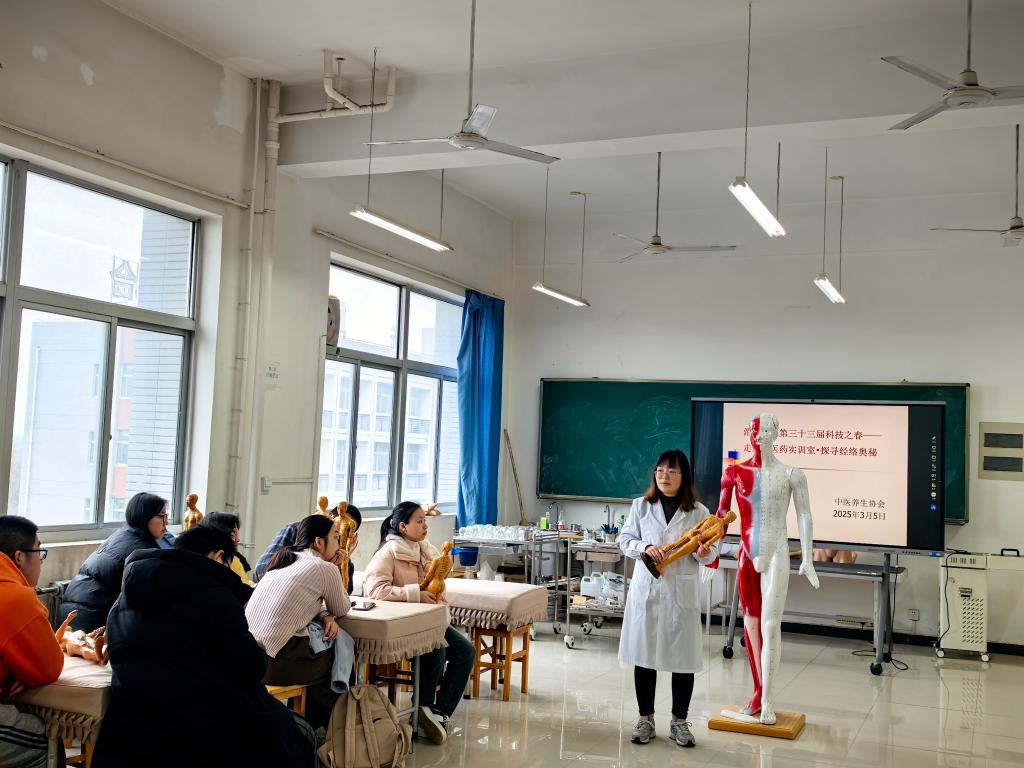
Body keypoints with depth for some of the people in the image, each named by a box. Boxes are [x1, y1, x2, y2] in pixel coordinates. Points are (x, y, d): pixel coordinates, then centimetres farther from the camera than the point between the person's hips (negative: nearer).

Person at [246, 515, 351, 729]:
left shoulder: (284, 561, 16)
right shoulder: (325, 568, -5)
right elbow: (342, 609, 8)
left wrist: (326, 617, 5)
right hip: (274, 661, -7)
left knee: (326, 654, 24)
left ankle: (308, 726, 32)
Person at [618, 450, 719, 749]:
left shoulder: (698, 511, 0)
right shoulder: (641, 505, 4)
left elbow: (711, 550, 2)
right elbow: (625, 539, 5)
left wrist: (705, 553, -22)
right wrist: (645, 547, -14)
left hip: (681, 592, -1)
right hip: (646, 589, 1)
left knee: (683, 657, 4)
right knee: (644, 655, 7)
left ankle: (679, 721, 20)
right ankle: (645, 718, 22)